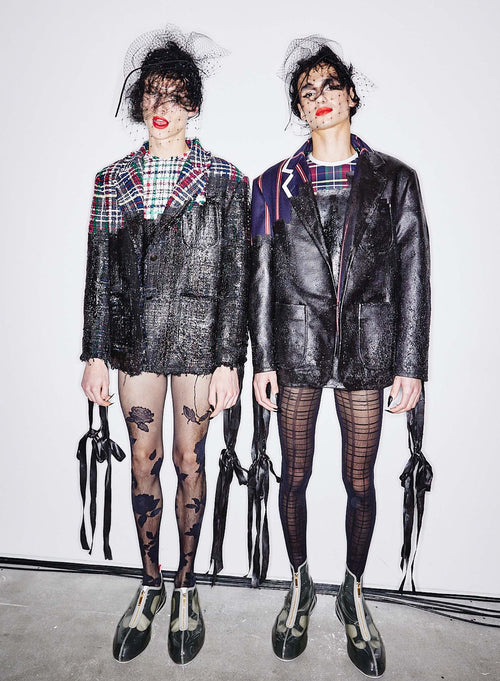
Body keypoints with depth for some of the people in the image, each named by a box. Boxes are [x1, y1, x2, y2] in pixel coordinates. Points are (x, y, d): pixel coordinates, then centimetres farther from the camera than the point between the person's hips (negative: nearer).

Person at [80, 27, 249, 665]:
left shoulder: (223, 179, 1)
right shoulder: (112, 180, 9)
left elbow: (234, 276, -4)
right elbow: (100, 273, 8)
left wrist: (228, 360, -9)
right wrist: (94, 355, 4)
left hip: (197, 339, -2)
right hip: (136, 338, 3)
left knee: (188, 460, 7)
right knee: (144, 460, 10)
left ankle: (185, 587, 28)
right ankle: (150, 585, 31)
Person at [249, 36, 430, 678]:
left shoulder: (393, 179, 6)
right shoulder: (275, 184, 6)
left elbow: (412, 275, 3)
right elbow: (261, 279, 5)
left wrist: (410, 364, -2)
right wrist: (263, 360, 0)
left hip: (366, 348, 0)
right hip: (297, 346, 1)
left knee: (360, 481, 9)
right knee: (295, 475, 10)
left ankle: (353, 593, 33)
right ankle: (299, 585, 34)